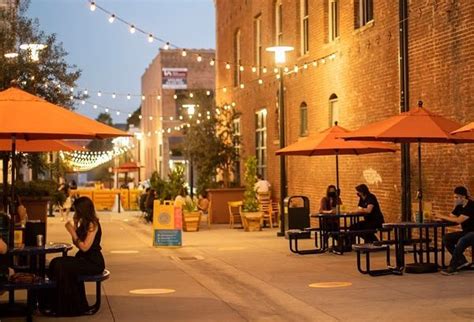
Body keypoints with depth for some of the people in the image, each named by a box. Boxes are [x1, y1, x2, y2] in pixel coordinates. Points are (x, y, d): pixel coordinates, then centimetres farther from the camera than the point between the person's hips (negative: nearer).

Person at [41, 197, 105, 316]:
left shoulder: (92, 224, -13)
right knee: (56, 262, -10)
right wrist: (74, 228, 5)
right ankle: (52, 303, -9)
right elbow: (78, 244, 14)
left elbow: (85, 247, -20)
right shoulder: (84, 223, 14)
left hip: (94, 262, -9)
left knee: (62, 266, -23)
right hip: (84, 259, 9)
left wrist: (72, 232, -14)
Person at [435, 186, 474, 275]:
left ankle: (452, 267, -30)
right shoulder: (459, 206, 6)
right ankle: (462, 261, -4)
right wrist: (439, 217, -14)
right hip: (466, 232, 9)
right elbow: (450, 217, 6)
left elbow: (459, 220, -27)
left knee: (462, 241, -35)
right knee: (447, 238, -8)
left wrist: (442, 217, -22)